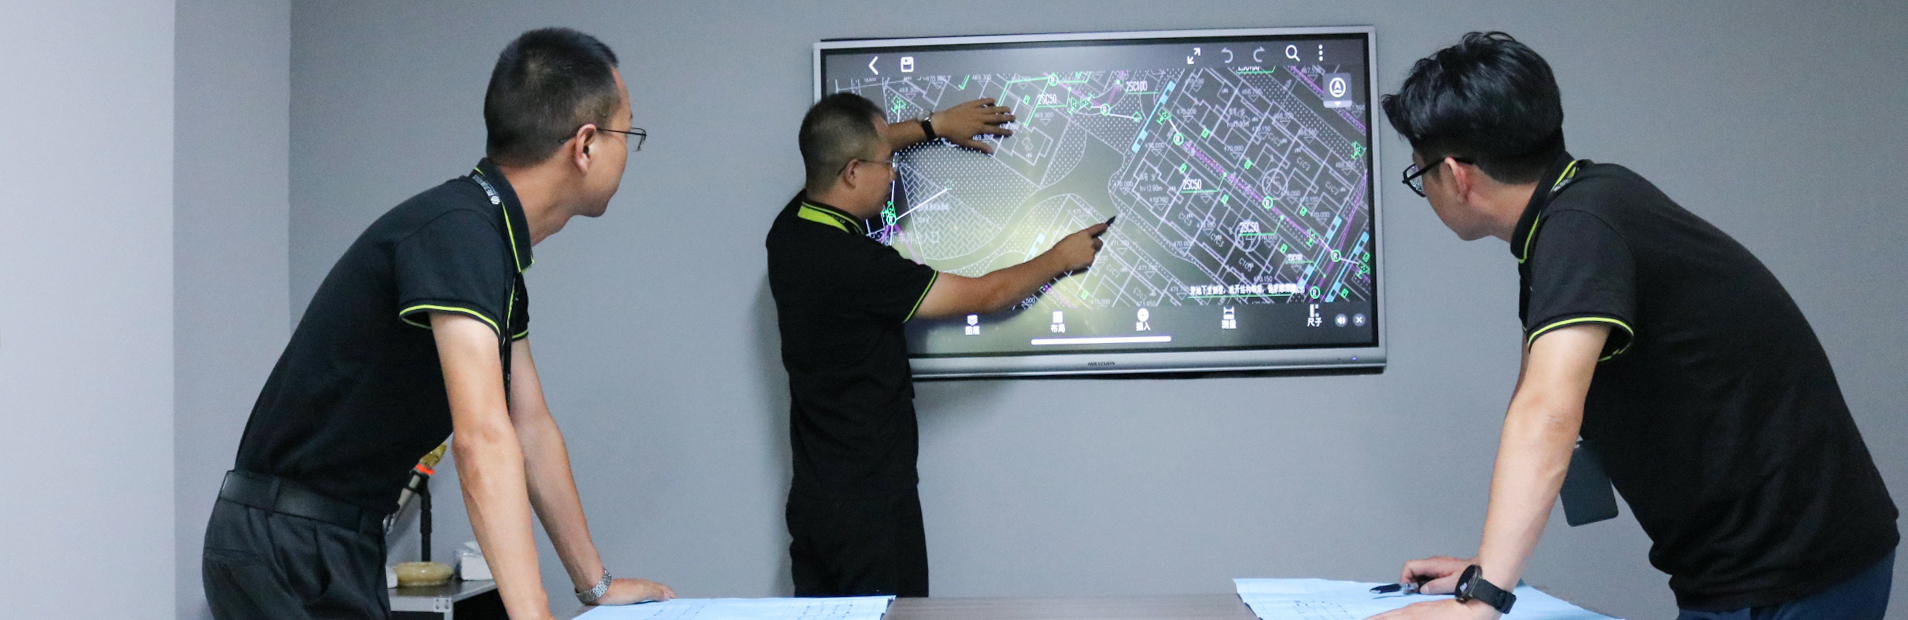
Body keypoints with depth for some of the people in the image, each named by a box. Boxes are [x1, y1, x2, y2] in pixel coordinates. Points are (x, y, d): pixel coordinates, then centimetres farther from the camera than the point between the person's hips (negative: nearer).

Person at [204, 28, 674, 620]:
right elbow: (481, 438, -34)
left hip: (343, 548, 10)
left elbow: (532, 428, 13)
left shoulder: (498, 245, 8)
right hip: (288, 554, -10)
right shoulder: (459, 231, -23)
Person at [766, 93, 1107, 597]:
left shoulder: (789, 229, 0)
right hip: (868, 502, -8)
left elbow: (845, 149, 22)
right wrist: (1061, 258, 1)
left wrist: (935, 125, 26)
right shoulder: (856, 264, -25)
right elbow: (984, 295, -15)